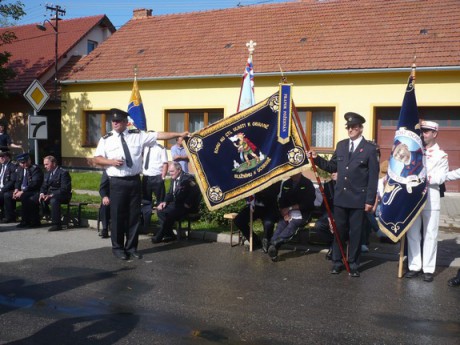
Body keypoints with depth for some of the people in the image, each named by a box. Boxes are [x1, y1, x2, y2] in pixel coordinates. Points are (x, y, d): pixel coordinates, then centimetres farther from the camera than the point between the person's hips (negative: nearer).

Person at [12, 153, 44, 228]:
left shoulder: (35, 168, -11)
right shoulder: (19, 169, 13)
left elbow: (34, 183, -20)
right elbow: (17, 181, 17)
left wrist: (23, 192, -25)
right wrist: (16, 189, -6)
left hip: (34, 192, -7)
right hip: (22, 191, 8)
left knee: (24, 197, -33)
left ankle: (25, 221, -20)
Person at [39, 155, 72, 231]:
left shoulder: (63, 173, -12)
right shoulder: (47, 173, 14)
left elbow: (64, 189, -20)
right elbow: (44, 186, 16)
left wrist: (51, 195, -29)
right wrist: (42, 193, -8)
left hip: (63, 196, -8)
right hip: (50, 194, 8)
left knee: (54, 200, -39)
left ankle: (56, 224, -32)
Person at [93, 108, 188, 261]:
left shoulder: (138, 135, 4)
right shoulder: (106, 139, 3)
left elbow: (159, 135, 2)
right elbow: (97, 159, 4)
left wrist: (180, 134, -1)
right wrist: (111, 161, -14)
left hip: (135, 180, 2)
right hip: (117, 182, -2)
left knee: (134, 215, 8)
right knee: (117, 215, 2)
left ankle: (131, 247, 23)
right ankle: (118, 248, 19)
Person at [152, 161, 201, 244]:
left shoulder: (188, 178, -14)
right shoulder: (173, 179, 12)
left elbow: (195, 192, -22)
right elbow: (170, 193, 15)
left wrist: (187, 204, -23)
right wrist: (165, 202, -3)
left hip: (186, 207, -9)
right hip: (176, 204, 9)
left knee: (166, 212, -26)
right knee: (159, 209, -8)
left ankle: (159, 236, -9)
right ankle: (169, 234, -1)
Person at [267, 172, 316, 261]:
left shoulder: (308, 184, -3)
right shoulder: (286, 184, 13)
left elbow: (308, 204, -8)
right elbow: (281, 201, 11)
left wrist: (290, 208, -10)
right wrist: (285, 213, -10)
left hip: (302, 213, -4)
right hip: (288, 213, 4)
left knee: (293, 223, -34)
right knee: (281, 223, -28)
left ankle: (275, 243, -57)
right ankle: (274, 245, -51)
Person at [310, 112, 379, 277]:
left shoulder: (370, 149, -5)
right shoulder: (341, 145, 9)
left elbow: (373, 176, -7)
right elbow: (332, 167, 14)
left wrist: (370, 200, -10)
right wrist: (317, 159, -2)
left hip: (358, 199, -4)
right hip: (340, 197, 4)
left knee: (355, 233, 7)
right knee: (338, 231, 11)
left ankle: (353, 264, 19)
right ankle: (337, 262, 23)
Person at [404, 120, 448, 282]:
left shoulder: (441, 155, 2)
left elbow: (440, 178, -10)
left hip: (431, 198, -3)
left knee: (430, 234, 2)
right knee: (412, 234, 6)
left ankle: (428, 269, 9)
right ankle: (414, 266, 15)